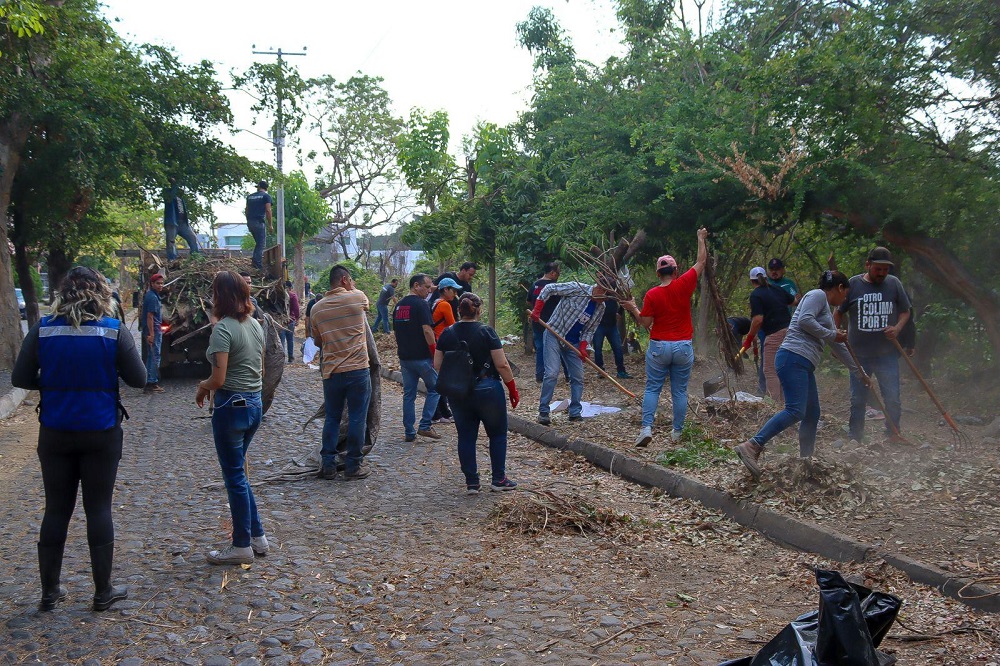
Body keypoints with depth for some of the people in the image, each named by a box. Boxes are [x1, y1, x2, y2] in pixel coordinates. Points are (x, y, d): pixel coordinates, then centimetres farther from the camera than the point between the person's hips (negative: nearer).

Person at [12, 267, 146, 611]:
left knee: (56, 509, 13)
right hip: (101, 433, -1)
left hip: (55, 433, 2)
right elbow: (138, 379, -6)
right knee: (99, 509, 8)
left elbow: (19, 378, -2)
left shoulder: (43, 330, -6)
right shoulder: (114, 331, -11)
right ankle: (103, 591, 16)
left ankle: (49, 591, 21)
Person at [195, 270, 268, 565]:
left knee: (235, 477, 4)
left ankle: (242, 546, 15)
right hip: (255, 403, 8)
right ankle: (257, 537, 25)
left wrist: (202, 386, -1)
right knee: (238, 472, 20)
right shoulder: (255, 325, 7)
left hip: (231, 406, -8)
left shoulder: (223, 329, -17)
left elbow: (219, 379, -22)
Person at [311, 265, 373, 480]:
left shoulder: (317, 308, 4)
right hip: (358, 369, -3)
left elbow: (318, 342, 15)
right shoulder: (357, 297, -6)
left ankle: (328, 465, 16)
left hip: (331, 372, 4)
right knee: (357, 419, 5)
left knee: (332, 419, 13)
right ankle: (353, 466, 11)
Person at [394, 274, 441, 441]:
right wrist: (436, 355, -13)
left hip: (404, 357, 7)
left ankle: (409, 432, 13)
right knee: (434, 389, 8)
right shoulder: (421, 304, -13)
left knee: (409, 394, 11)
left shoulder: (398, 305, 12)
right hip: (422, 357, -7)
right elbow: (427, 330, -19)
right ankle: (424, 426, 2)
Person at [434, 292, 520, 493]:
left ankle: (471, 483, 14)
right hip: (487, 390, -3)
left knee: (466, 436, 12)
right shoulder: (486, 332, -10)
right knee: (498, 433, 14)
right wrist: (513, 389, 0)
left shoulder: (447, 334, 0)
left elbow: (437, 366, 3)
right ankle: (498, 479, 16)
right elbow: (502, 365, -11)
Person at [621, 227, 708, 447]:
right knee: (679, 391, 8)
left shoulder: (651, 295, -8)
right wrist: (701, 238, 18)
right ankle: (677, 432, 14)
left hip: (658, 347, -1)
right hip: (683, 347, 1)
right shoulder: (684, 285, -6)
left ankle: (646, 428, -7)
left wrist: (633, 309, 9)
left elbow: (646, 323, -6)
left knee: (652, 389, 6)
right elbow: (701, 261, 6)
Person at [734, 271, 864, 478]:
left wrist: (858, 371, 42)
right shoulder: (818, 295, 1)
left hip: (804, 366, 11)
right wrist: (831, 334, -6)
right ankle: (752, 446, -29)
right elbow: (804, 321, -17)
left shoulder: (827, 310, 29)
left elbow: (837, 346, 36)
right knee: (795, 411, -21)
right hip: (793, 358, -11)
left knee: (812, 415, 12)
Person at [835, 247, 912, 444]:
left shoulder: (894, 284, 2)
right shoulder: (853, 284, -2)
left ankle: (893, 437, 17)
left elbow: (905, 311, 10)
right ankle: (855, 440, 19)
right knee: (858, 400, 8)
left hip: (887, 354, 1)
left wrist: (897, 328, -9)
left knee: (892, 399, 1)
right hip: (859, 355, -1)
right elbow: (839, 312, 7)